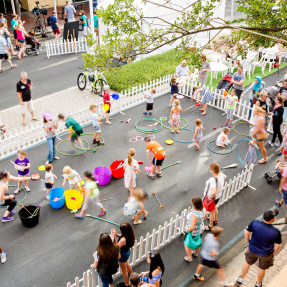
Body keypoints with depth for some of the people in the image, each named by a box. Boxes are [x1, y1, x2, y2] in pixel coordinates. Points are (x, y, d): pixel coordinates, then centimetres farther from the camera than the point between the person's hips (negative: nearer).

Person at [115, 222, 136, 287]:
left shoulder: (123, 240, -43)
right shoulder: (129, 235, -18)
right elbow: (121, 237, 3)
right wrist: (117, 235, -15)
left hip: (123, 255, -8)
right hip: (127, 251, 8)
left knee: (124, 270, 20)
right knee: (127, 264, 38)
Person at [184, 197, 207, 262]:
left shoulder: (194, 215, -43)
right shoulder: (203, 210, -19)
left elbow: (192, 227, -38)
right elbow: (206, 216, 3)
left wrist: (187, 231, -19)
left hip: (193, 232, -7)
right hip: (200, 230, 7)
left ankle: (189, 258, 39)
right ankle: (196, 253, 58)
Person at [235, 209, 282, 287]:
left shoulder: (254, 223, -27)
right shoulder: (276, 231, -30)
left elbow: (246, 232, -12)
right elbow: (277, 246, -16)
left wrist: (248, 241, 8)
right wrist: (273, 253, 4)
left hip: (252, 250, 2)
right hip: (266, 254, -2)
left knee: (248, 263, 30)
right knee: (262, 269, 27)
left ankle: (240, 279, 51)